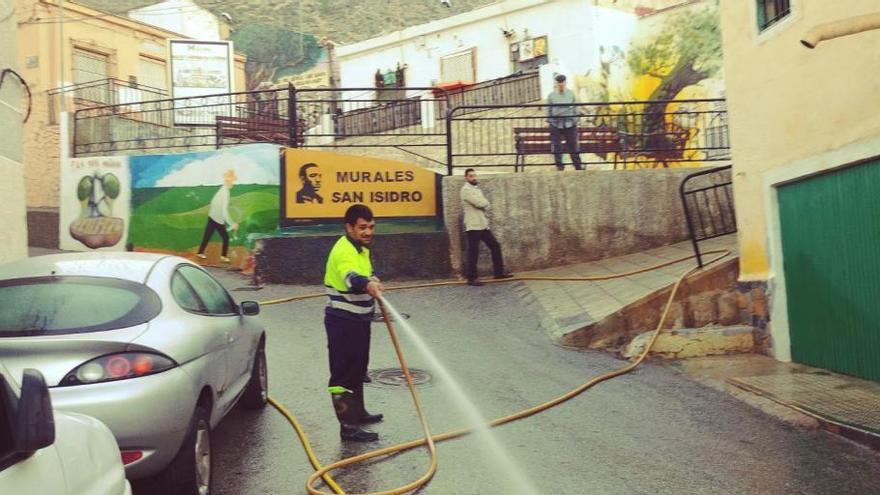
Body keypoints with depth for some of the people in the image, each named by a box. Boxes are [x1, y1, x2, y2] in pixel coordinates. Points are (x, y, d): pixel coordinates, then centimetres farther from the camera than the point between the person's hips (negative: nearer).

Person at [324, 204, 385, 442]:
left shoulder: (362, 247, 9)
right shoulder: (343, 251, -23)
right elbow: (351, 277, -45)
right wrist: (367, 285, -62)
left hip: (359, 319, 10)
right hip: (342, 322, -10)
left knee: (358, 369, 22)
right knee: (343, 373, -6)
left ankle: (357, 412, 37)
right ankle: (348, 426, -3)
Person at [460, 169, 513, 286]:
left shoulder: (476, 188, 20)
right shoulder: (466, 190, -11)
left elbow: (484, 204, 14)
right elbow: (481, 203, -20)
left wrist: (483, 202, -7)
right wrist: (484, 202, 1)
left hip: (483, 225, 9)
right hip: (473, 226, -9)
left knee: (495, 246, 11)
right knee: (473, 252, -6)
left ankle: (499, 272, 20)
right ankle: (472, 278, 2)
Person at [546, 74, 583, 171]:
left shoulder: (571, 94, 1)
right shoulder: (551, 96, -2)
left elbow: (575, 108, 8)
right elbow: (549, 110, 4)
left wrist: (575, 121, 7)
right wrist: (549, 122, 3)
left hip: (570, 123, 1)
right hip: (556, 124, 0)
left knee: (573, 145, 7)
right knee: (556, 146, 4)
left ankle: (578, 166, 20)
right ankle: (559, 166, 19)